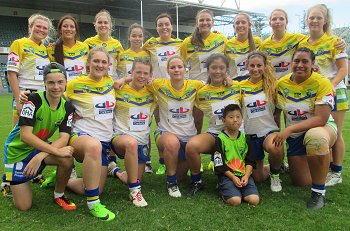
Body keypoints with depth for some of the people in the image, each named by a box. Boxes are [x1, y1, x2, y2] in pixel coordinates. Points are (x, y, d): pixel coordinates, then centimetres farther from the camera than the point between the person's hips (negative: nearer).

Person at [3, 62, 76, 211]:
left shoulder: (67, 107, -9)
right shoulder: (34, 100, -23)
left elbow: (64, 139, -18)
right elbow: (25, 135, -29)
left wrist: (41, 156, -34)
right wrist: (56, 150, -36)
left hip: (41, 148, 4)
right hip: (17, 150, -3)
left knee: (67, 158, -30)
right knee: (24, 206, -3)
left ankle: (59, 194, -3)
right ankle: (10, 180, 28)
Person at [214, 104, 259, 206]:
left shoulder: (245, 138, 10)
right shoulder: (220, 139, -3)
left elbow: (250, 161, 10)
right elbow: (220, 164, -5)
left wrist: (246, 176, -7)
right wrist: (233, 177, -13)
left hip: (244, 174, 4)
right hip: (227, 175, -3)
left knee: (254, 200, -17)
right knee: (235, 201, -24)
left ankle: (239, 190, 10)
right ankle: (222, 188, 6)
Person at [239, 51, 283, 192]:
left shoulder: (272, 84, -2)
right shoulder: (241, 86, 0)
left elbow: (278, 109, 5)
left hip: (269, 130, -2)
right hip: (250, 134, 2)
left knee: (275, 148, -38)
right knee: (258, 178, 8)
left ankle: (275, 174, -5)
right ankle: (271, 167, 44)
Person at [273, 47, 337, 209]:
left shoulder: (322, 83, -17)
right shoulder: (281, 84, -4)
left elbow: (321, 119, -25)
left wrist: (289, 129, -30)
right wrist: (278, 135, -3)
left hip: (323, 128, -4)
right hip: (294, 136, 4)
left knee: (315, 136, -43)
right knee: (301, 182, 5)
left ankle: (319, 191, -23)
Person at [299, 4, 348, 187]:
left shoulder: (334, 42, -5)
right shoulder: (302, 44, 8)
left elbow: (343, 69, -9)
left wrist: (332, 84, -24)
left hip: (334, 92, -4)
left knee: (335, 133, 0)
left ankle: (336, 172, 13)